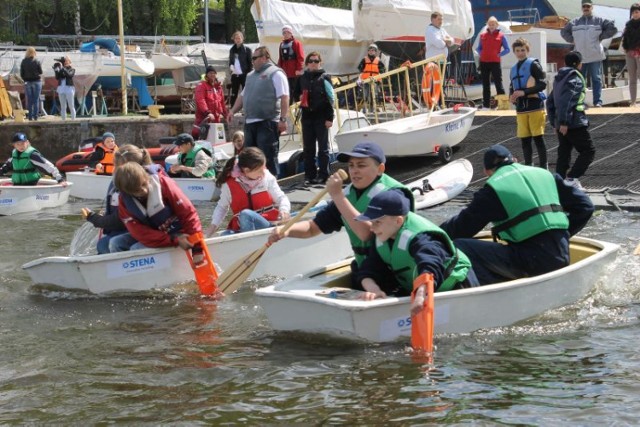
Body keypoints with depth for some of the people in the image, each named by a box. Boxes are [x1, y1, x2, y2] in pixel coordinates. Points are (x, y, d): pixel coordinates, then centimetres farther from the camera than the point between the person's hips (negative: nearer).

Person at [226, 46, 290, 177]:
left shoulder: (275, 73, -4)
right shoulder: (251, 75, 21)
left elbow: (284, 97, -12)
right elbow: (243, 96, 28)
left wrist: (283, 119, -19)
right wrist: (233, 111, 16)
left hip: (267, 122, -8)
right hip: (250, 122, 8)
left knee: (268, 157, -7)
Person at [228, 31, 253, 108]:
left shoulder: (247, 49, -3)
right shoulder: (232, 50, 13)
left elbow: (250, 62, -4)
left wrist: (249, 74, -13)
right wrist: (231, 66, -4)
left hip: (244, 74, -5)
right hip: (235, 75, 5)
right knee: (234, 94, 9)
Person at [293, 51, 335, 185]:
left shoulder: (324, 78, -3)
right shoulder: (302, 78, 9)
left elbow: (330, 99, -6)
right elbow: (295, 94, 19)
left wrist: (329, 118, -13)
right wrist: (299, 97, -5)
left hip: (321, 117, -4)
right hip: (307, 116, 4)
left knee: (323, 147, 2)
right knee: (308, 147, 7)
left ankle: (323, 174, 5)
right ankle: (309, 174, 14)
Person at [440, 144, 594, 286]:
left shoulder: (493, 188, 2)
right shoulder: (545, 174, 18)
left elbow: (462, 227, 5)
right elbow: (584, 206, 16)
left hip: (532, 260, -7)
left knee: (458, 249, -10)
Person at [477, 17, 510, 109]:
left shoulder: (501, 36, 0)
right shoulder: (482, 35, 9)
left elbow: (507, 49, 2)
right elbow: (479, 48, 17)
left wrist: (499, 54, -9)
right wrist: (481, 54, -1)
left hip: (495, 62, -4)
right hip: (484, 62, 4)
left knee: (498, 83, -6)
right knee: (485, 84, 9)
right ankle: (486, 105, 15)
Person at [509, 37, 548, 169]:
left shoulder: (533, 64, -4)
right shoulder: (514, 69, 16)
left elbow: (543, 84, -12)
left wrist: (524, 92, -18)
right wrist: (512, 96, 2)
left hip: (535, 107, -6)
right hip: (521, 109, 6)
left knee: (538, 138, -5)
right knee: (524, 140, 8)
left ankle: (543, 167, 0)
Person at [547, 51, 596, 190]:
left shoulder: (559, 79, 17)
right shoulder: (575, 79, -10)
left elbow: (550, 102, 20)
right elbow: (567, 101, -22)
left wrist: (554, 123, 23)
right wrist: (564, 122, -24)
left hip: (562, 125, 9)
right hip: (575, 124, -9)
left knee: (563, 154, 10)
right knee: (588, 151, -1)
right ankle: (572, 178, -11)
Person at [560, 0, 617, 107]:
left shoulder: (599, 21, 4)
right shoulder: (574, 22, 10)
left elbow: (613, 28, 0)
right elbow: (564, 32, 20)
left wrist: (601, 36, -2)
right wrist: (572, 40, 7)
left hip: (595, 56, -2)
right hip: (579, 56, 2)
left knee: (596, 79, -1)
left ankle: (598, 102, 1)